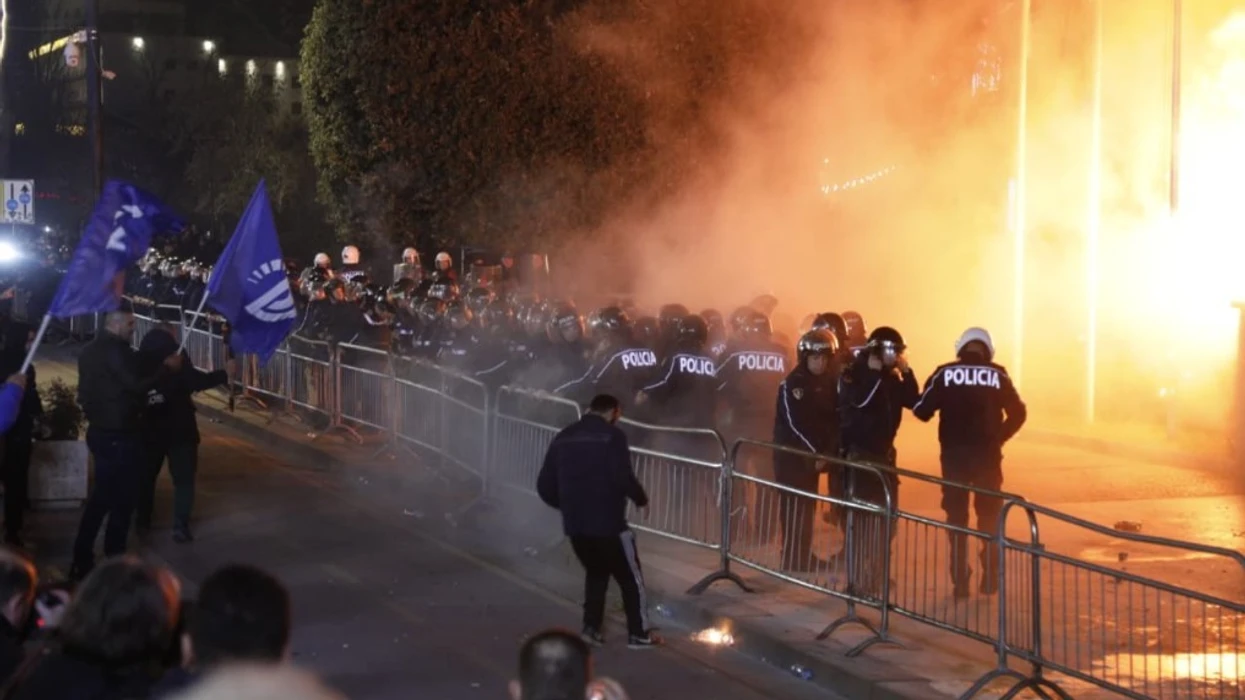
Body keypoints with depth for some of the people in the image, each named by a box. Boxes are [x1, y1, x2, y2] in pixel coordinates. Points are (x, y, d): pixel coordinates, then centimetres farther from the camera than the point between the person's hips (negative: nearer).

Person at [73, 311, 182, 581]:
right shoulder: (116, 350, -20)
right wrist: (166, 366, -13)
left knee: (103, 495, 16)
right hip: (120, 435, -9)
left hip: (100, 431, 9)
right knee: (122, 498, 2)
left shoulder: (91, 350, 11)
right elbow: (136, 385, -22)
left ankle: (82, 560, 16)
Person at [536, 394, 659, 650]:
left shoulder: (563, 438, 9)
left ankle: (591, 628, 22)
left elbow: (544, 486, 9)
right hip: (608, 523, -6)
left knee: (596, 573, 27)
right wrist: (642, 500, -1)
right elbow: (623, 478, -20)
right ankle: (639, 634, 16)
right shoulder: (612, 436, -9)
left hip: (575, 525, 6)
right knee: (631, 578, 11)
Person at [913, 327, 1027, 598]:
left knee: (956, 514, 9)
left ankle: (960, 579, 5)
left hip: (953, 453, 0)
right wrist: (998, 437, 11)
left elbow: (922, 411, -5)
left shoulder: (944, 374, -4)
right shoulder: (997, 375, -2)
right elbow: (1018, 413, -2)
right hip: (987, 454, 0)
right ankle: (990, 576, 14)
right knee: (989, 514, 14)